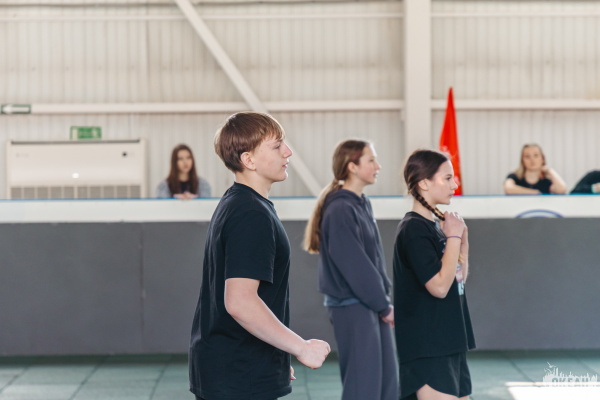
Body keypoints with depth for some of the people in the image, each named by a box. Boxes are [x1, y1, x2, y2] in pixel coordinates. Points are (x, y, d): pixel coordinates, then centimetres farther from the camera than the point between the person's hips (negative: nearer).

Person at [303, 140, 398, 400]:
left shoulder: (362, 203, 11)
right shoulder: (340, 210, -17)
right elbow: (354, 266, -18)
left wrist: (385, 296, 5)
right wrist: (383, 306, -11)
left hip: (372, 304, 9)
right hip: (352, 308, -9)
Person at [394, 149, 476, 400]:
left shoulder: (437, 224, 11)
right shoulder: (413, 229, -15)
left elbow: (459, 281, 17)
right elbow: (439, 286, -22)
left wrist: (463, 240, 5)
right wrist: (453, 237, -14)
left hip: (450, 341, 9)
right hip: (427, 348, -9)